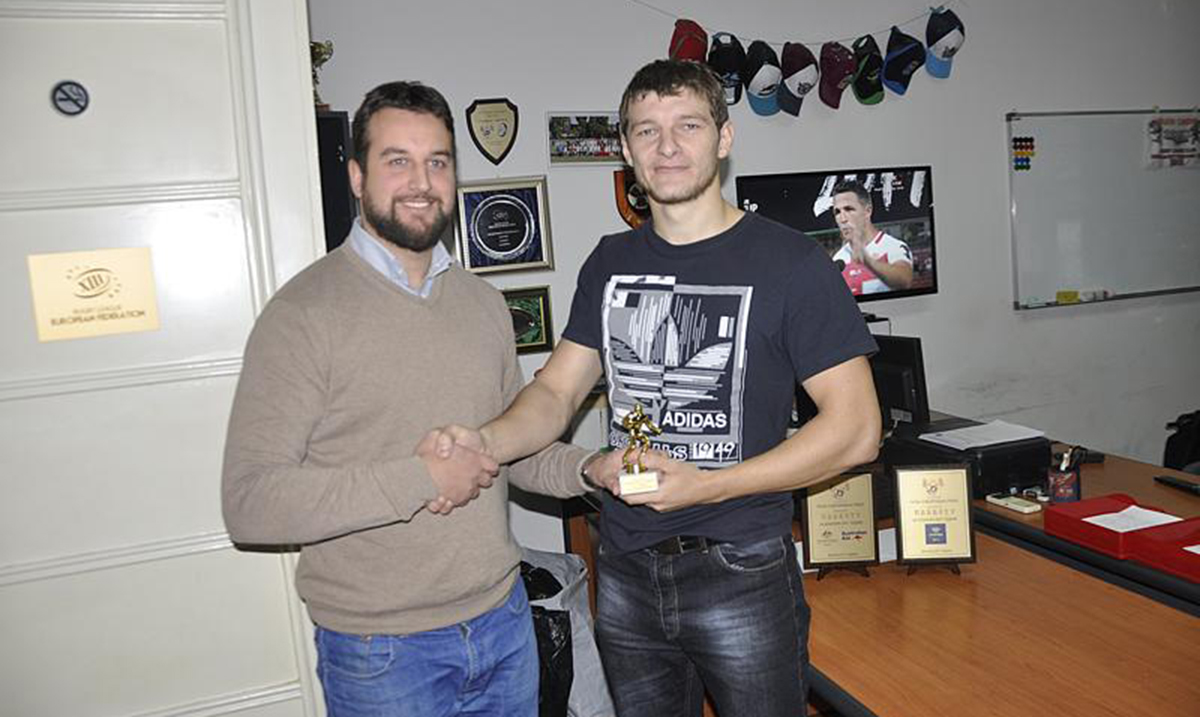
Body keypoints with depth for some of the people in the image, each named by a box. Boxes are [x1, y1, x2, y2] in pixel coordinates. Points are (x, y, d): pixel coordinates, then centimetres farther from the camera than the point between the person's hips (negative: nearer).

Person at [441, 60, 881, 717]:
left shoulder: (788, 261, -10)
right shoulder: (610, 263, 6)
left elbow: (855, 428, -12)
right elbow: (557, 389, 4)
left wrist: (708, 486, -20)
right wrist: (488, 442, -18)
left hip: (741, 576, -4)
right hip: (625, 573, 5)